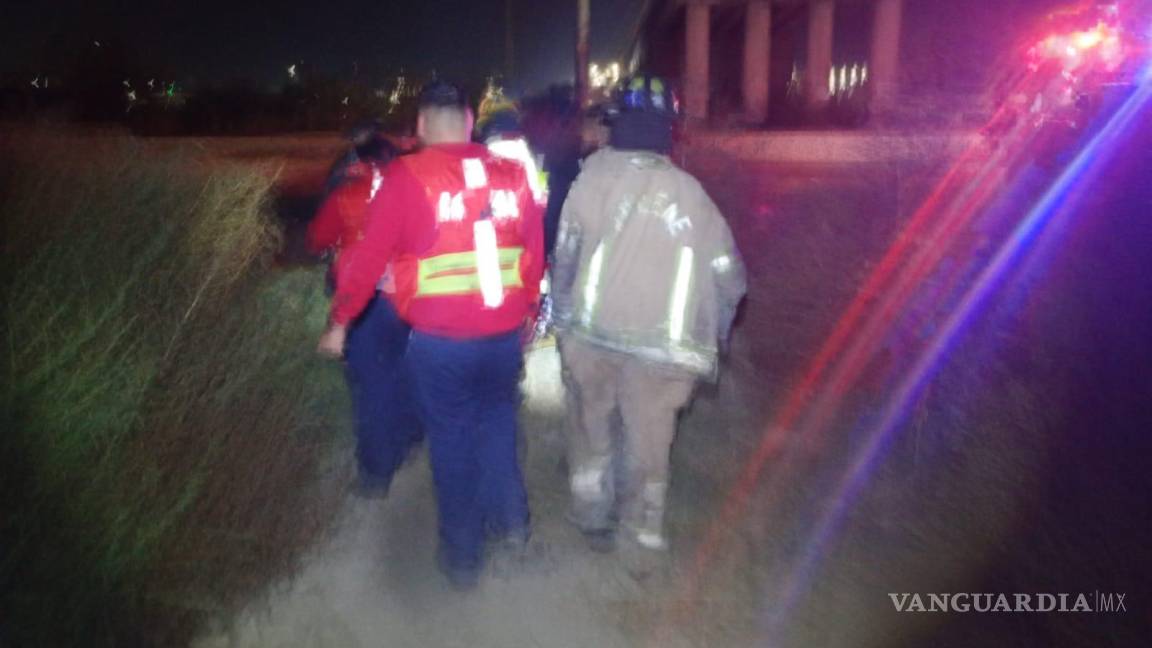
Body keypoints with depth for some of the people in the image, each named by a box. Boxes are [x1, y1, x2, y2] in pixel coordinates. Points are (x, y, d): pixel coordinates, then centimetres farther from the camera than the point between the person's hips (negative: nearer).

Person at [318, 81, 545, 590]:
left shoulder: (406, 177, -9)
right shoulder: (510, 174, 2)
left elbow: (369, 255, -8)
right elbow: (535, 249, 7)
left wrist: (340, 321, 3)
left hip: (439, 337, -3)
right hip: (505, 331, 3)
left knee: (452, 439, 12)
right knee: (497, 417, 26)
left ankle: (463, 555, 26)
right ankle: (510, 520, 29)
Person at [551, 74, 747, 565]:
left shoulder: (594, 172, -5)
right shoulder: (687, 190, -2)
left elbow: (566, 251, -5)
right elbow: (728, 275, 0)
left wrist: (564, 311, 10)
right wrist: (710, 336, 15)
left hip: (591, 330, 1)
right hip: (660, 341, 0)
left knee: (592, 424, 21)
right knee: (648, 440, 14)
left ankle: (593, 519, 35)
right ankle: (640, 538, 26)